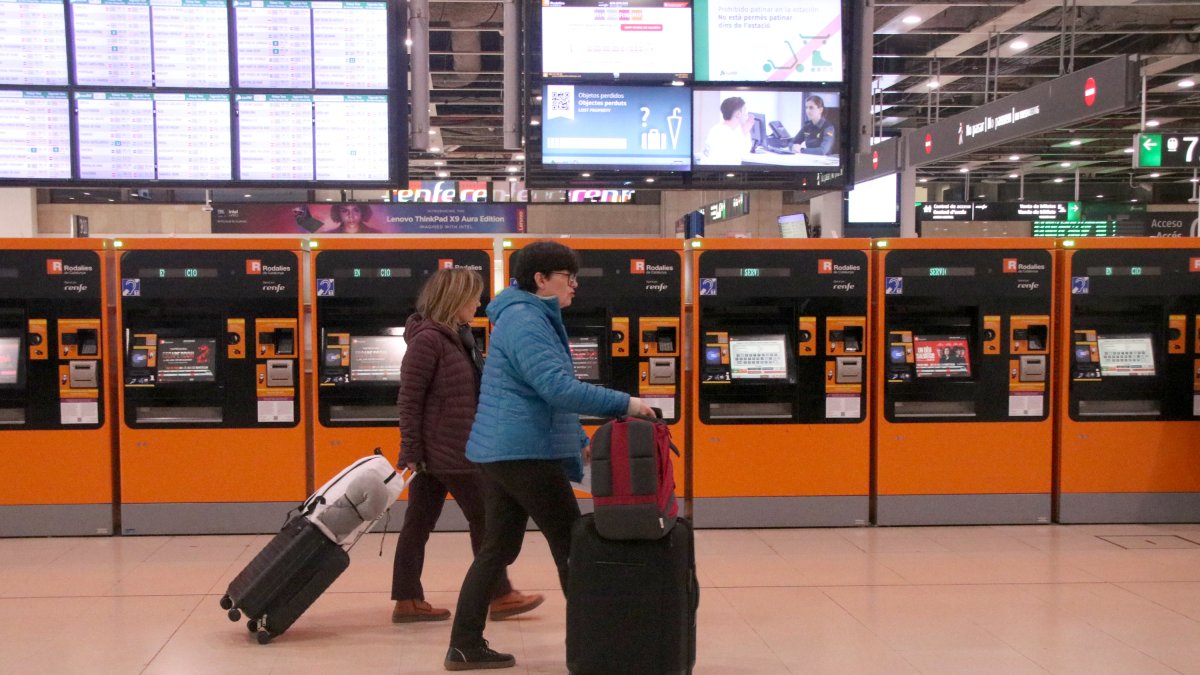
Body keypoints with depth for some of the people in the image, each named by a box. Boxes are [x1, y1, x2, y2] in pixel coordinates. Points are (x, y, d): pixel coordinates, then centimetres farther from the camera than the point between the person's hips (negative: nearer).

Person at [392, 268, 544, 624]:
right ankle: (500, 596, 14)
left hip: (459, 447, 9)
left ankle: (408, 600, 15)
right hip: (444, 450, -9)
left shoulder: (457, 337, 12)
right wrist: (411, 452, -18)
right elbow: (409, 399, -17)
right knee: (483, 518, 2)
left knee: (419, 523, 9)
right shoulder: (427, 339, -16)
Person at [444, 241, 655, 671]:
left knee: (497, 549, 12)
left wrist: (576, 438, 26)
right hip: (526, 454, -10)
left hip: (500, 452, 10)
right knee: (571, 546, 0)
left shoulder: (533, 319, 17)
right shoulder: (525, 322, -16)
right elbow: (559, 388, -26)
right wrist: (624, 404, -23)